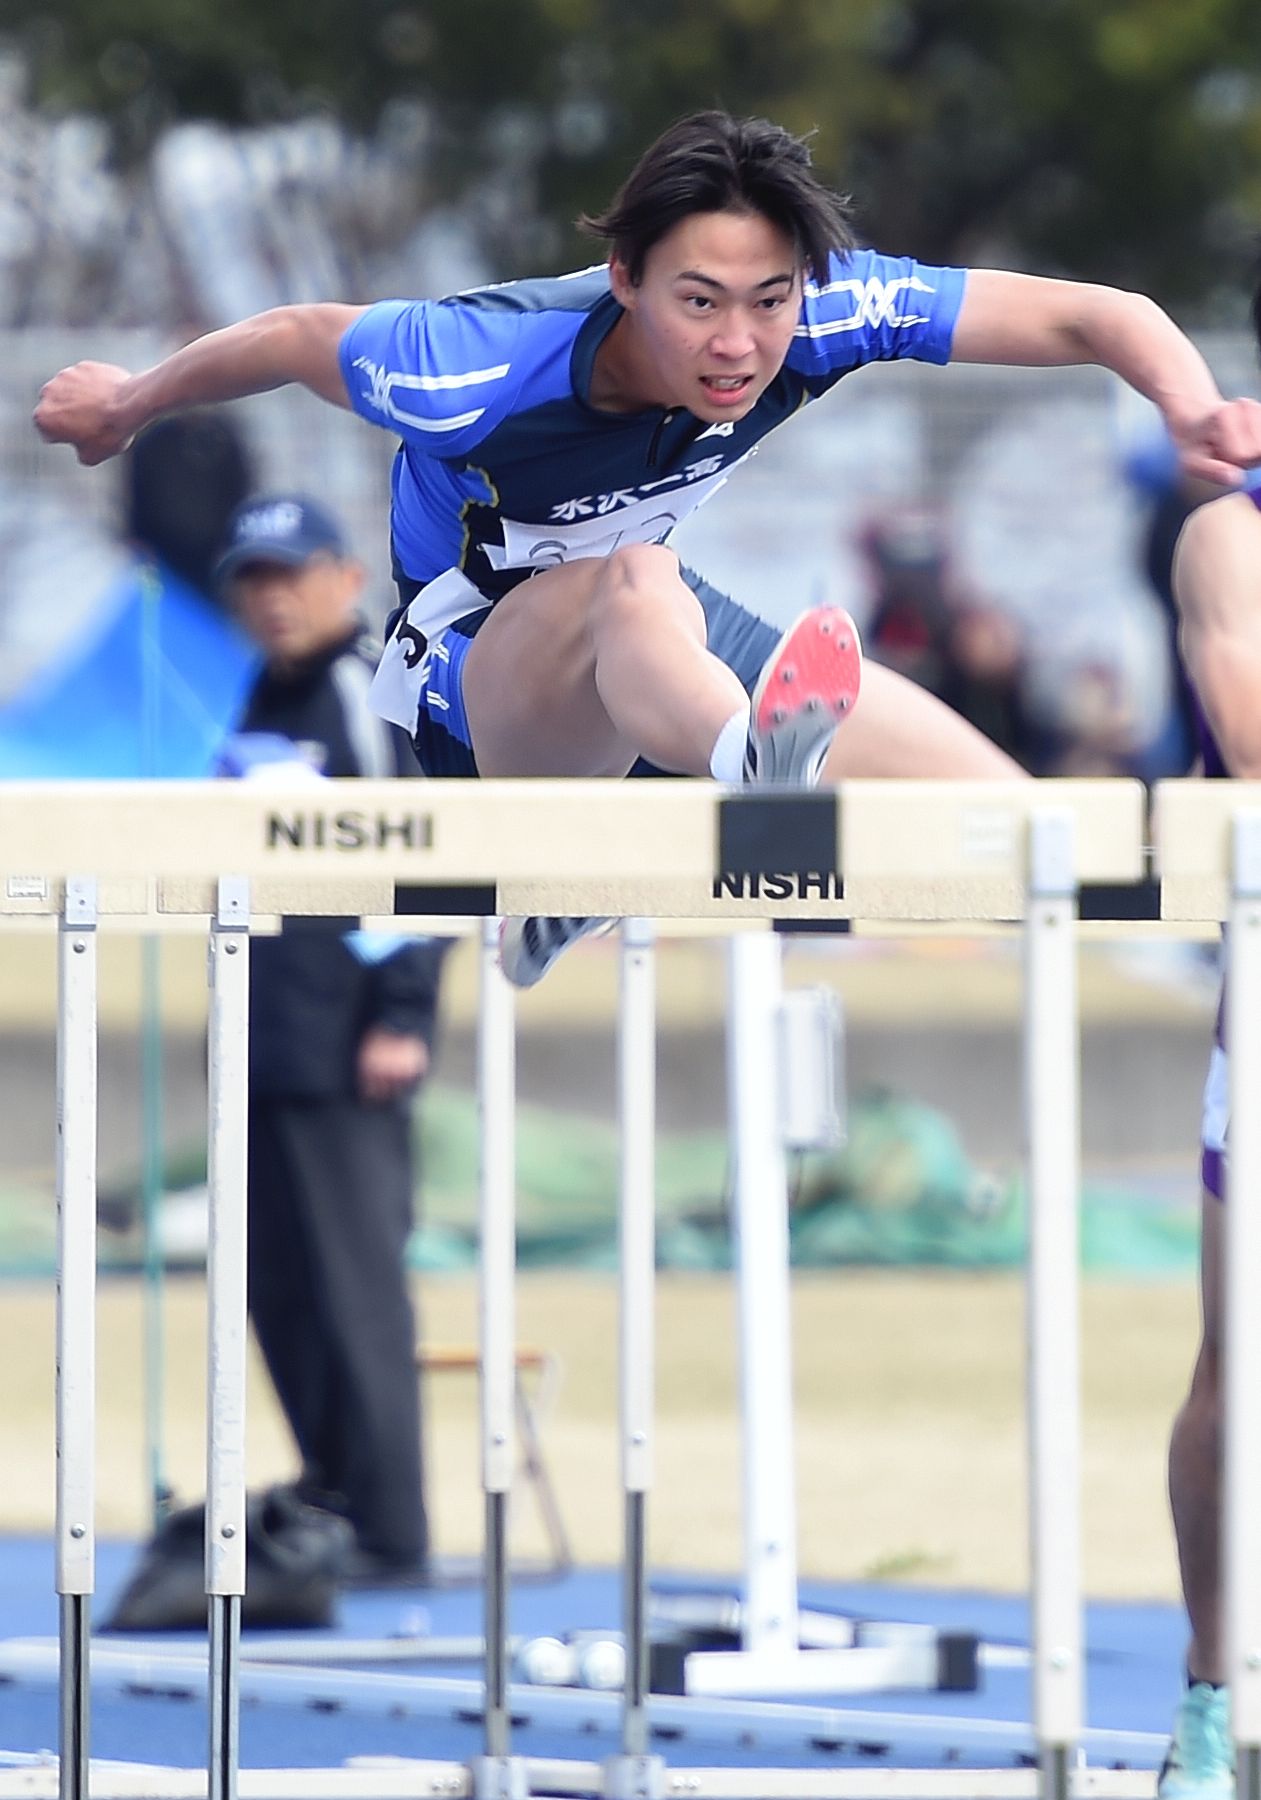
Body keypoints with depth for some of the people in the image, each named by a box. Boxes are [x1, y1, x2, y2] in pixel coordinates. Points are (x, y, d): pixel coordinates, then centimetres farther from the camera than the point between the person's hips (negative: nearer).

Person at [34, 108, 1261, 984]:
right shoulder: (480, 372, -34)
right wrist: (122, 408, 3)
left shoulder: (821, 314, -25)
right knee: (632, 582, -42)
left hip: (656, 660, 7)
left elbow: (1091, 318, -25)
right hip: (478, 678, -7)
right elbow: (293, 341, -15)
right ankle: (762, 765, -74)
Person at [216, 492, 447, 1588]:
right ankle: (329, 1502, 18)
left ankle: (388, 1537, -7)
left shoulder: (372, 695, -8)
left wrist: (402, 1016, -18)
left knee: (355, 1290, -8)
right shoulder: (266, 703, 18)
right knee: (282, 1292, 11)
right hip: (266, 1047, 9)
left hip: (345, 1054, -9)